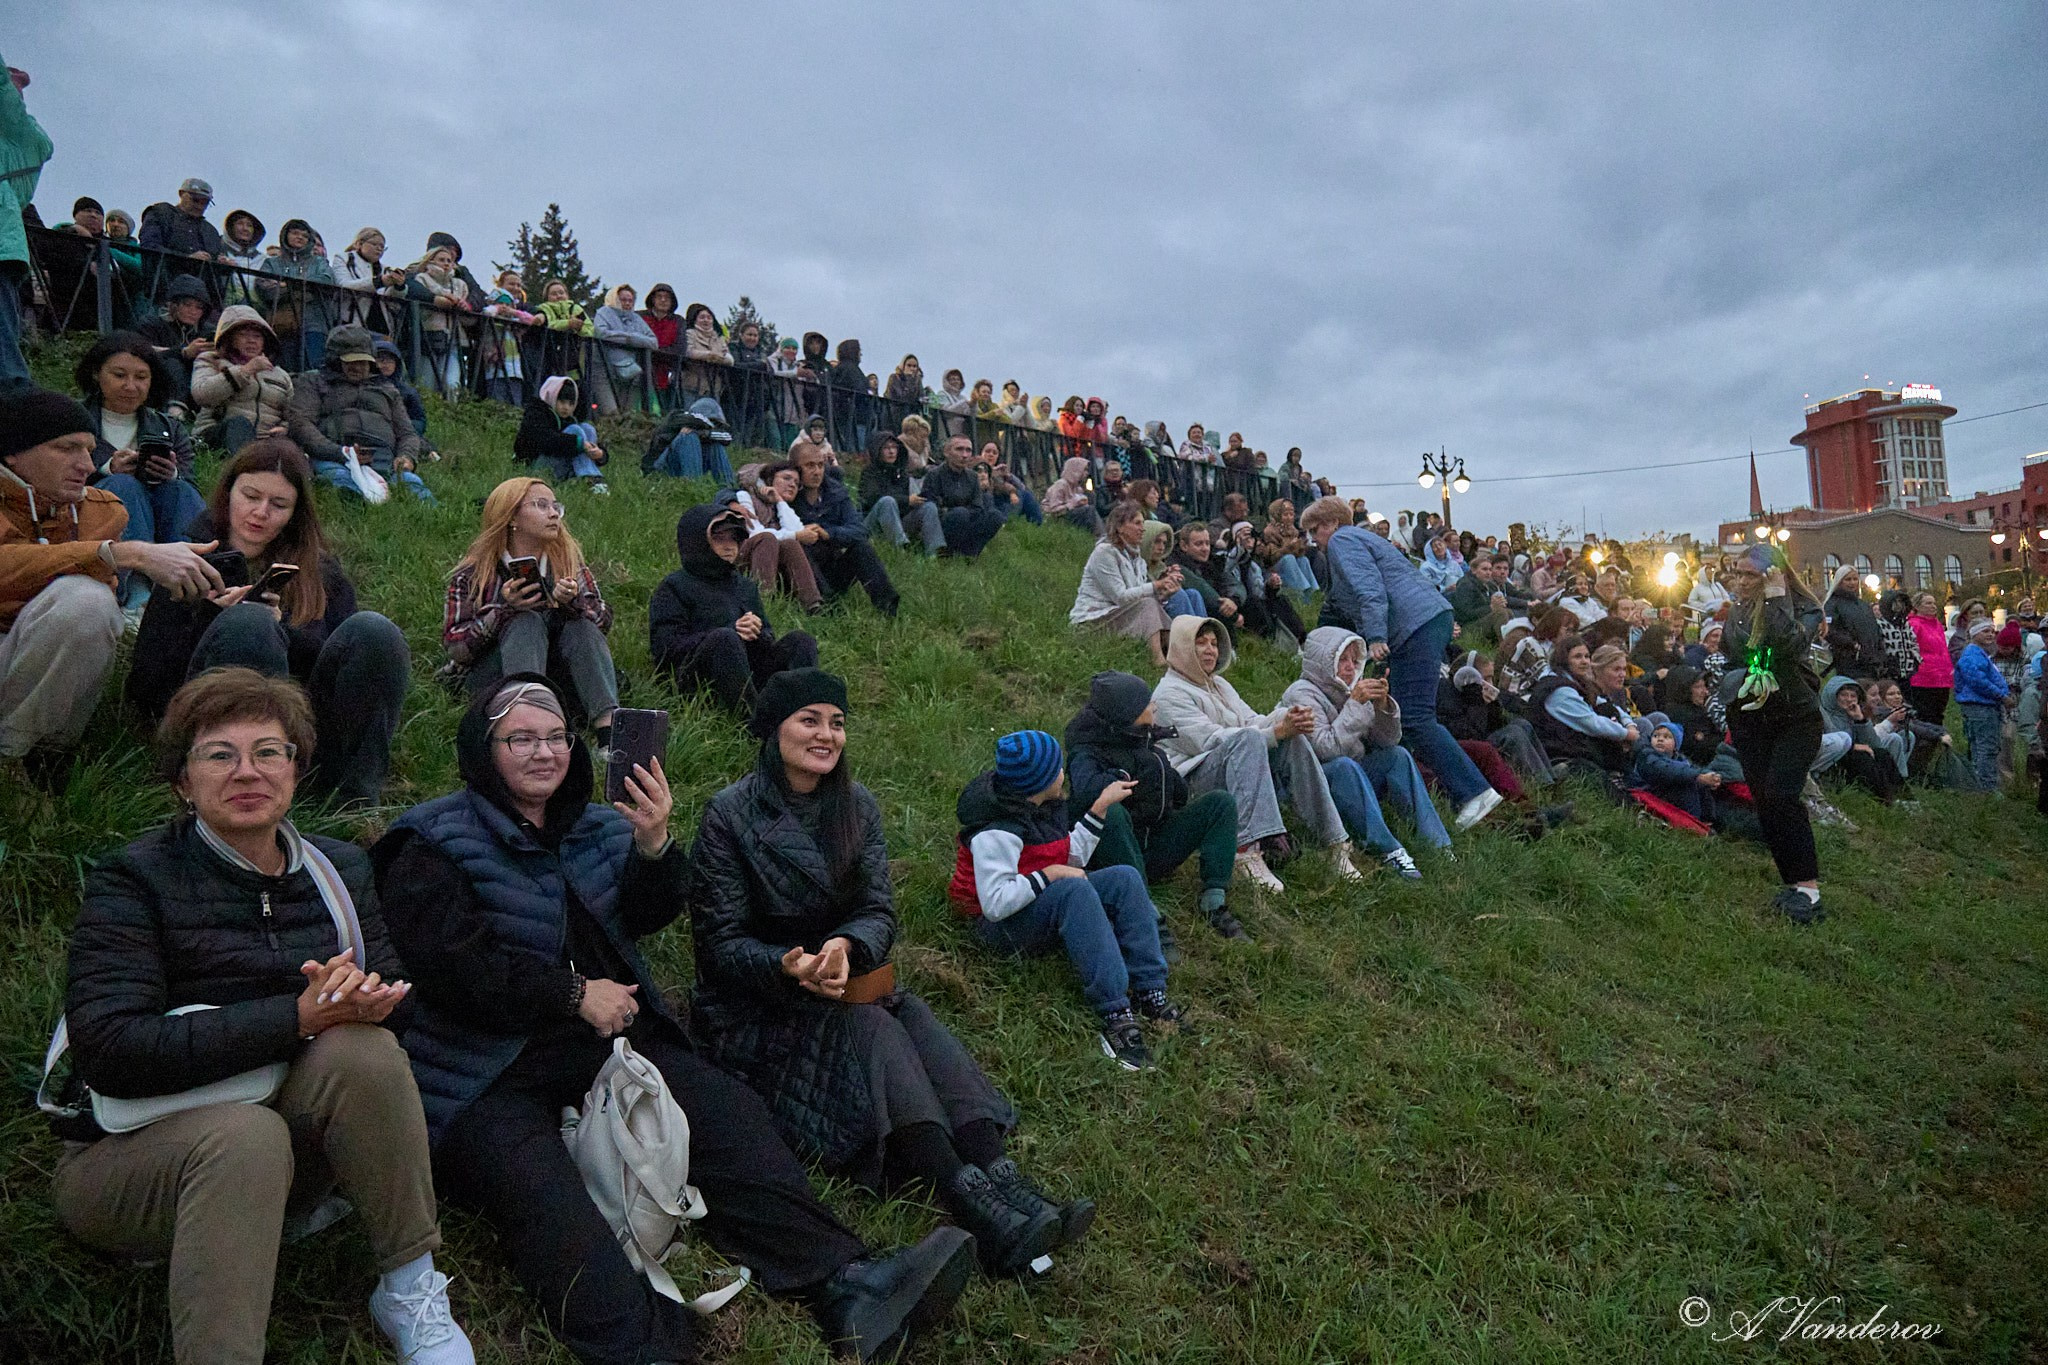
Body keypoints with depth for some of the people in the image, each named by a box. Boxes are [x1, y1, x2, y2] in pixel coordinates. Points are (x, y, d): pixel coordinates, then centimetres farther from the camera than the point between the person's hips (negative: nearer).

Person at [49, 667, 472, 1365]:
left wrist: (364, 998, -24)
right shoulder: (134, 879, -9)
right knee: (245, 1134, -36)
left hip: (289, 1155, 4)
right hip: (128, 1152, -4)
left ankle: (410, 1287, -15)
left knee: (361, 1047, -27)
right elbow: (109, 1050, -22)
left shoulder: (338, 869, 6)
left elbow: (398, 1000, 1)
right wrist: (301, 1015, -29)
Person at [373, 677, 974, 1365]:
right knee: (535, 1184, -32)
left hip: (609, 1042, 4)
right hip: (490, 1071, -4)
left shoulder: (598, 827, 16)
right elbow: (453, 967, -9)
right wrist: (575, 994, -10)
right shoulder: (433, 845, 2)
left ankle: (844, 1284, -27)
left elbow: (646, 917, 2)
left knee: (725, 1109, -18)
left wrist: (653, 845, -19)